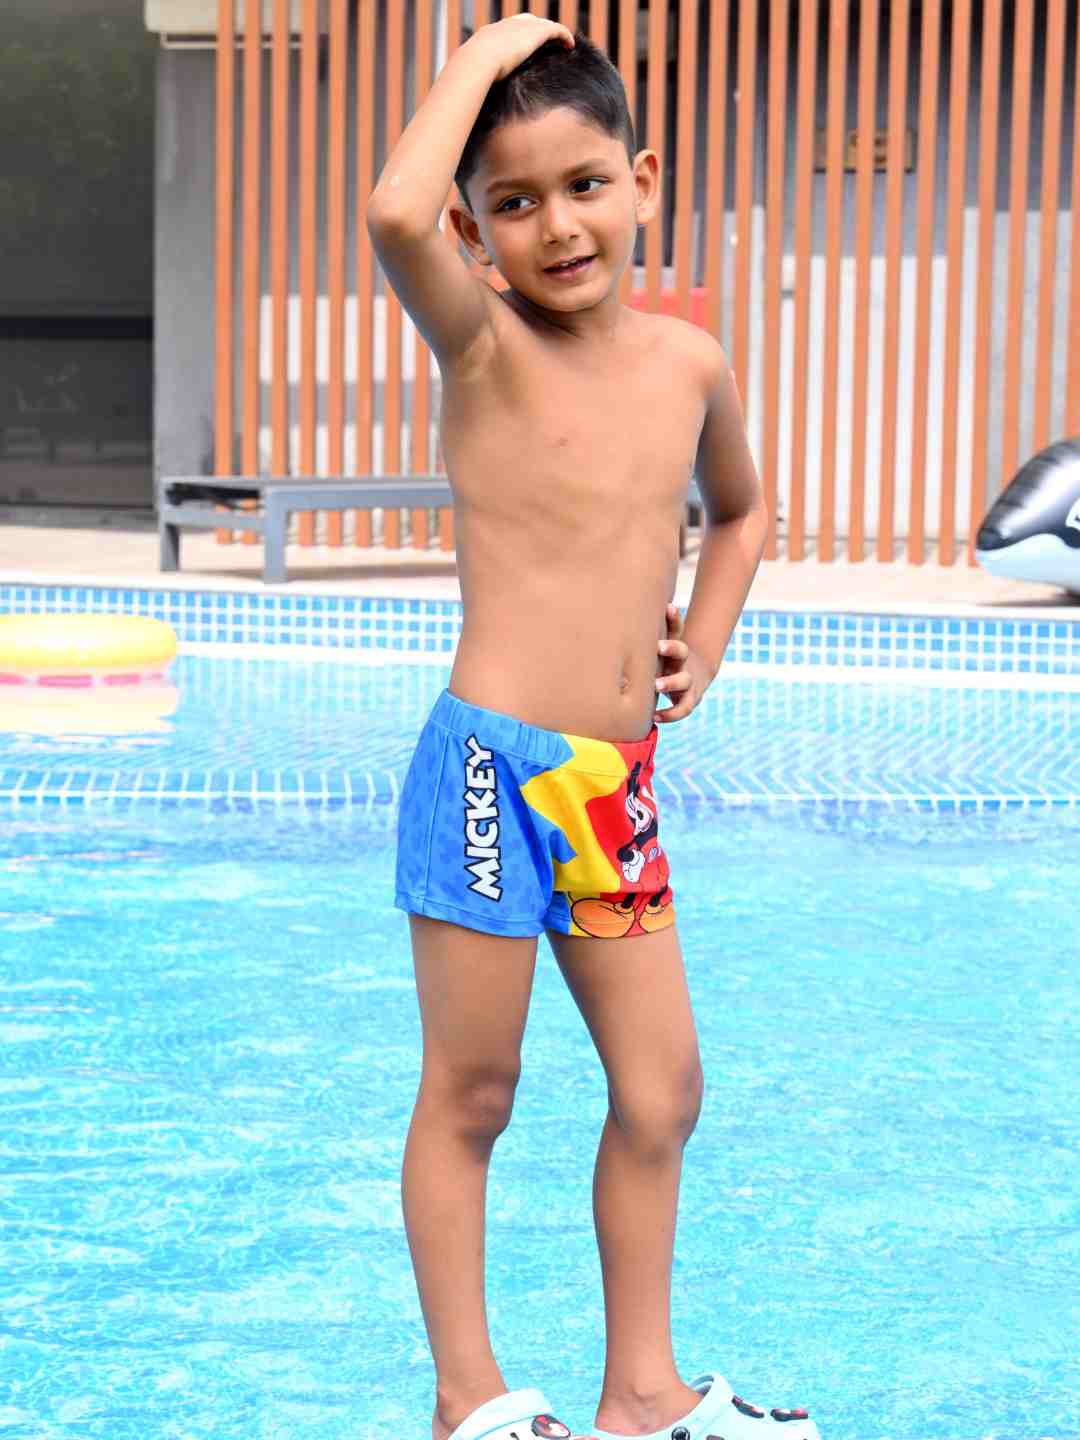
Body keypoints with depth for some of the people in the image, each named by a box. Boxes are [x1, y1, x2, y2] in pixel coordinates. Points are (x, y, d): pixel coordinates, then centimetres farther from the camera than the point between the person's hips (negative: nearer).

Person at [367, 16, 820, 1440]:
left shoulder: (690, 362, 8)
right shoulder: (485, 344, -7)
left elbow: (739, 510, 29)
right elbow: (396, 213, -30)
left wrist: (704, 643, 13)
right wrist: (488, 50, -16)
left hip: (620, 785, 6)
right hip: (491, 770, -6)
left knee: (662, 1090, 10)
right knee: (470, 1097, 4)